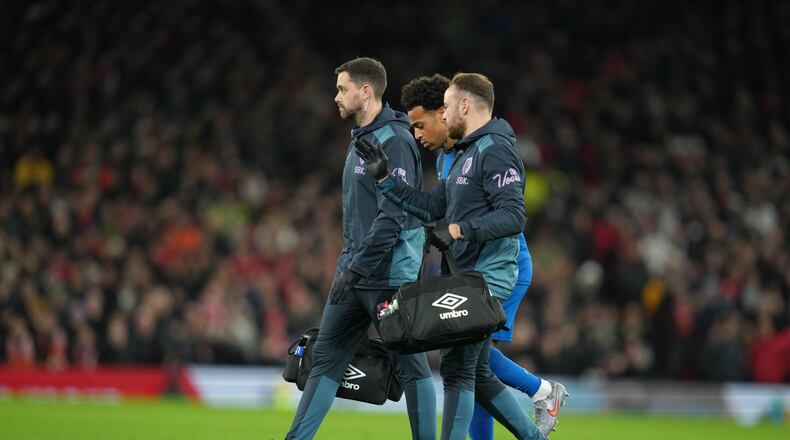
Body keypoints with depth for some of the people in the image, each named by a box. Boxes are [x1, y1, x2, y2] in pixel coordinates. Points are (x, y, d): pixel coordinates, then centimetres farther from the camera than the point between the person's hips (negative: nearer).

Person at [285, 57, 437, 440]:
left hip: (389, 275, -9)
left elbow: (393, 217, -22)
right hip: (355, 271, 9)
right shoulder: (360, 140, 16)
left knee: (410, 365, -2)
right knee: (326, 357, 5)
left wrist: (355, 268, -23)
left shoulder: (394, 142, -15)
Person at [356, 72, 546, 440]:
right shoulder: (465, 154, 19)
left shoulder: (495, 151, -14)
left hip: (486, 278, -10)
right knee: (476, 373, 13)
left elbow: (513, 215, -23)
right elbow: (432, 207, 19)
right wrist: (384, 178, 13)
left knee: (456, 366, -11)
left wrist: (459, 230, -28)